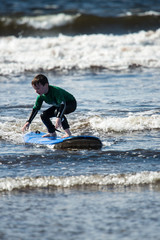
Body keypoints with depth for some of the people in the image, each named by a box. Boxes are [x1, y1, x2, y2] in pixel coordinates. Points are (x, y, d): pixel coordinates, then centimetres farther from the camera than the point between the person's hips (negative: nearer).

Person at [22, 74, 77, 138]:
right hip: (58, 106, 8)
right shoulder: (41, 96, -13)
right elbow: (35, 109, -1)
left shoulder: (55, 91, -37)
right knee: (43, 115, -1)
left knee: (57, 112, -36)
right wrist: (28, 122, -5)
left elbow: (62, 104, -48)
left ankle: (68, 133, -30)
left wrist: (58, 118, -61)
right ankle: (52, 133, 14)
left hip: (71, 103, -8)